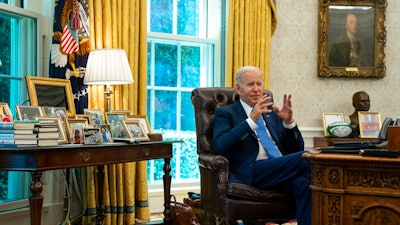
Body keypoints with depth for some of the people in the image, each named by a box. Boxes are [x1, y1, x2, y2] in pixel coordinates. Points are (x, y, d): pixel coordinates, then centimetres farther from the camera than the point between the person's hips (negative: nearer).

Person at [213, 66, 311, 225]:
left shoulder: (273, 112, 25)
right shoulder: (226, 113, 12)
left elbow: (297, 149, 19)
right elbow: (220, 146, -8)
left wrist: (288, 121, 0)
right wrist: (251, 120, -15)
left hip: (283, 170, 5)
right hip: (251, 172, -5)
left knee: (304, 182, -33)